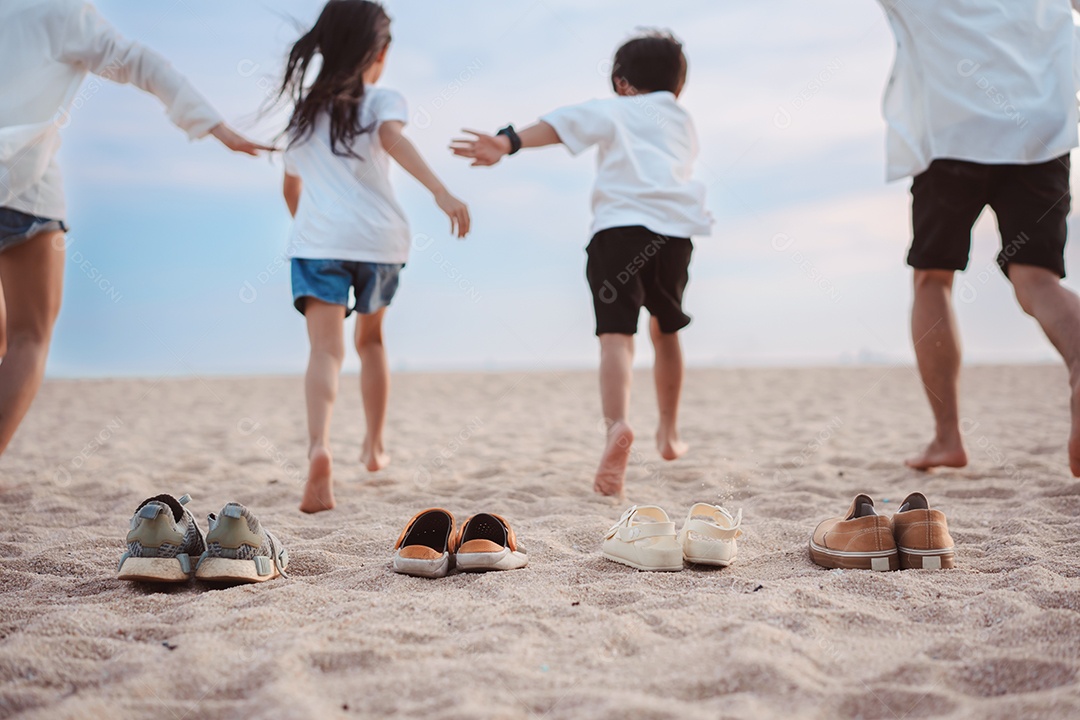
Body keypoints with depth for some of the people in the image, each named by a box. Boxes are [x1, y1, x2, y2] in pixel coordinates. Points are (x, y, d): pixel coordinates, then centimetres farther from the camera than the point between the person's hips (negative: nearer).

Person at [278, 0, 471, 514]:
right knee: (371, 339, 22)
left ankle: (319, 447, -37)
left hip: (316, 239, 1)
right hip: (378, 239, -1)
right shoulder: (381, 100, 6)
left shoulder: (304, 110, 19)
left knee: (327, 348, -12)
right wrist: (441, 192, -30)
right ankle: (374, 446, 30)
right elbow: (392, 138, -17)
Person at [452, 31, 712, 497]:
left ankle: (617, 425, -38)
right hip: (676, 227, 3)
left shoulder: (611, 111, 18)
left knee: (616, 334, -14)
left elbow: (559, 125, 1)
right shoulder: (684, 122, 30)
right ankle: (669, 432, 30)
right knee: (666, 331, 22)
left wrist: (508, 144, -13)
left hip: (619, 222, -3)